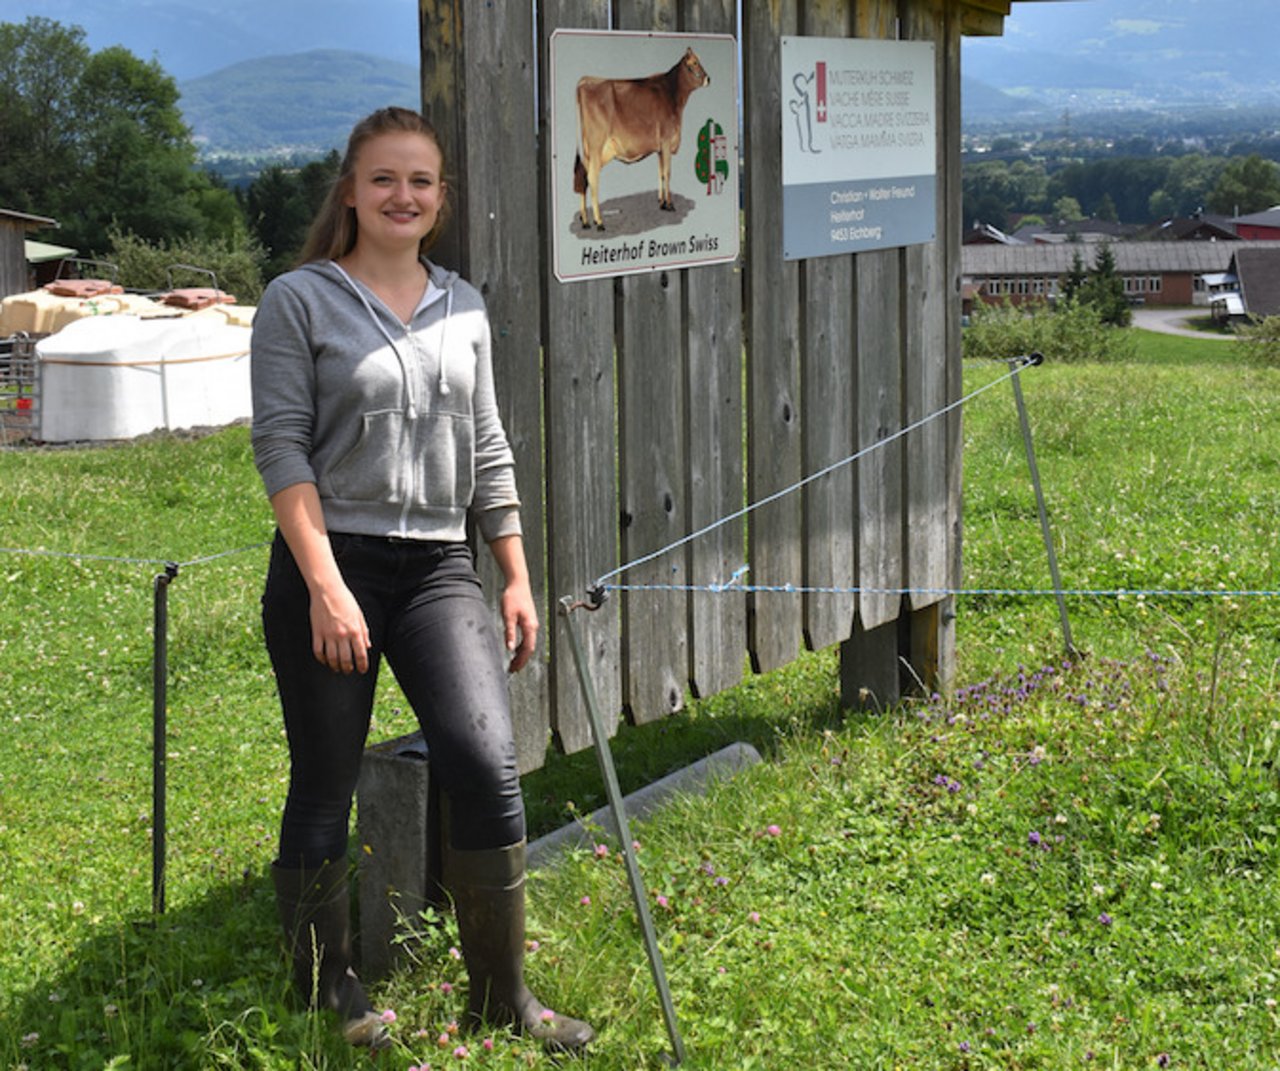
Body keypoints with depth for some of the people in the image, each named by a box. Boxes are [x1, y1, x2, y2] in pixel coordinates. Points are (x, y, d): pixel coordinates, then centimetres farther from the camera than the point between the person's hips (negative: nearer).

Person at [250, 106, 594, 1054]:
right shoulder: (300, 302, -1)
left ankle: (502, 993, 1)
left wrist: (518, 578, 12)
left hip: (439, 567, 3)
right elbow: (282, 447, -8)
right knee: (326, 788, 4)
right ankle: (327, 986, 23)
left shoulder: (463, 307, 13)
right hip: (330, 561, -3)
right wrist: (325, 587, -16)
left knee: (488, 766, -11)